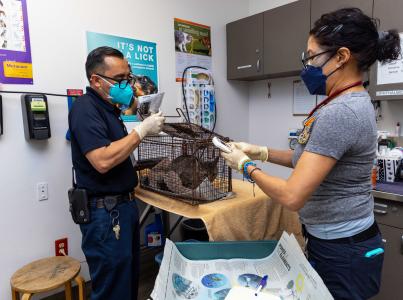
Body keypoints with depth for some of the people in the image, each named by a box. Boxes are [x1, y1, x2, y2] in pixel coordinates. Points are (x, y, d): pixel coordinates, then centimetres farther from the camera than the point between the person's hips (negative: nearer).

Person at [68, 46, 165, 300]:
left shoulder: (108, 107, 15)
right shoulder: (85, 108, -14)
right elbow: (102, 161, -26)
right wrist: (142, 130, -20)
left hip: (124, 205, 9)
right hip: (105, 212, -9)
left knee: (130, 279, 19)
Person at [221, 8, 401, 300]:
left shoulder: (339, 113, -28)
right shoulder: (352, 102, 5)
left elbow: (292, 196, -29)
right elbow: (311, 158, 12)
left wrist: (246, 165, -14)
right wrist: (261, 152, 2)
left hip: (342, 252, -9)